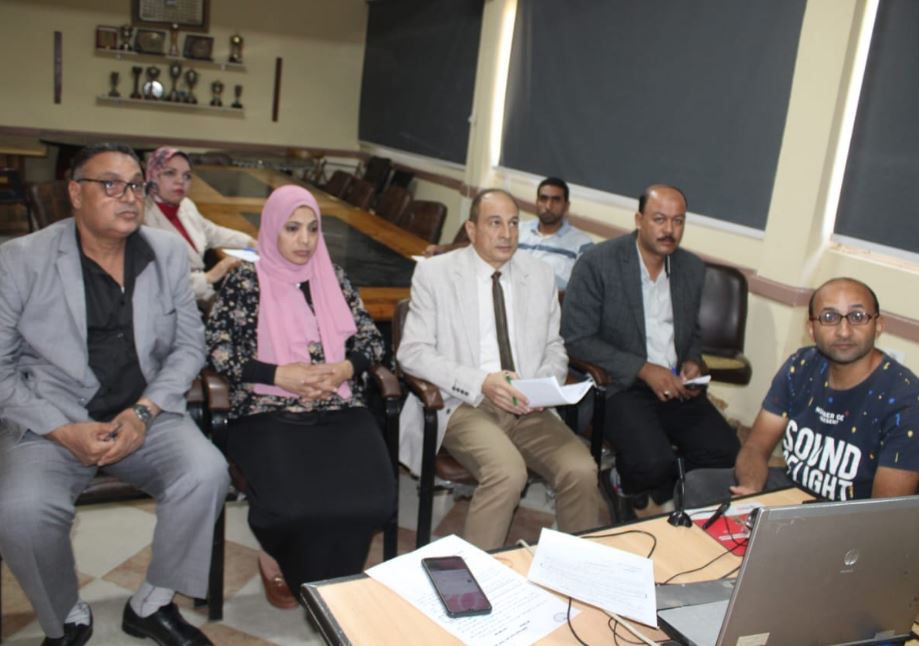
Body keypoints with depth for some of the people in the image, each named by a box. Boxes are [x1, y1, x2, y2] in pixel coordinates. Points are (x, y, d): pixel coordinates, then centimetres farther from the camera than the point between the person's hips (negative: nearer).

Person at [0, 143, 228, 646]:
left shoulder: (168, 253, 4)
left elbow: (189, 345, 6)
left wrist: (144, 412, -10)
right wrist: (64, 431, -16)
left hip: (146, 416, 2)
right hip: (48, 422, -2)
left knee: (206, 473, -25)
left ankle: (151, 605, 1)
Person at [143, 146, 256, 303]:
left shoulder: (186, 206, 8)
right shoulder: (144, 218, -18)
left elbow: (212, 233, 28)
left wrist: (250, 242, 19)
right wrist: (208, 277, -22)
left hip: (200, 294, 8)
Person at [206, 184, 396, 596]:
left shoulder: (333, 279, 18)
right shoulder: (245, 282, 8)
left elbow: (371, 340, 16)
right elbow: (216, 348, 0)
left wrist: (344, 368, -6)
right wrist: (278, 374, -11)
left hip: (340, 408, 3)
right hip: (268, 412, -3)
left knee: (370, 498, -26)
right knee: (294, 505, -31)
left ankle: (332, 589, 4)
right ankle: (311, 587, 4)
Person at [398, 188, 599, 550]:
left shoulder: (540, 275, 12)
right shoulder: (434, 273, 0)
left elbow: (554, 349, 17)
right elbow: (412, 352, -6)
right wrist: (481, 383, -20)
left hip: (527, 408, 4)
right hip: (464, 405, -4)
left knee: (582, 471, -21)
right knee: (508, 472, -31)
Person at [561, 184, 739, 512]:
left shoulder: (693, 268, 9)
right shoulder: (597, 263, -9)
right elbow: (576, 338, -12)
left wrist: (692, 362, 0)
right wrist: (643, 370, -17)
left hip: (674, 385, 6)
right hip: (620, 385, -5)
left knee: (726, 452, -16)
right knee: (654, 463, -28)